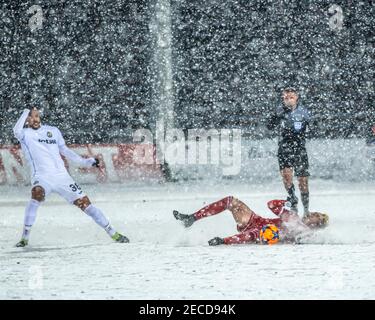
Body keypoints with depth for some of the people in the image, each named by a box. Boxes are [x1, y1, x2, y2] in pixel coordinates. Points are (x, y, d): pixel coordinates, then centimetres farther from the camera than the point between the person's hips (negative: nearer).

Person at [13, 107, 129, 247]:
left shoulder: (53, 131, 13)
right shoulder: (25, 134, 1)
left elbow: (64, 150, 23)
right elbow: (16, 131, -23)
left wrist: (85, 162, 19)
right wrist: (27, 112, -10)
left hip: (61, 176, 3)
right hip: (42, 177, -3)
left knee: (85, 203, 1)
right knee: (36, 195, -34)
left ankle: (113, 233, 11)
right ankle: (25, 237, -24)